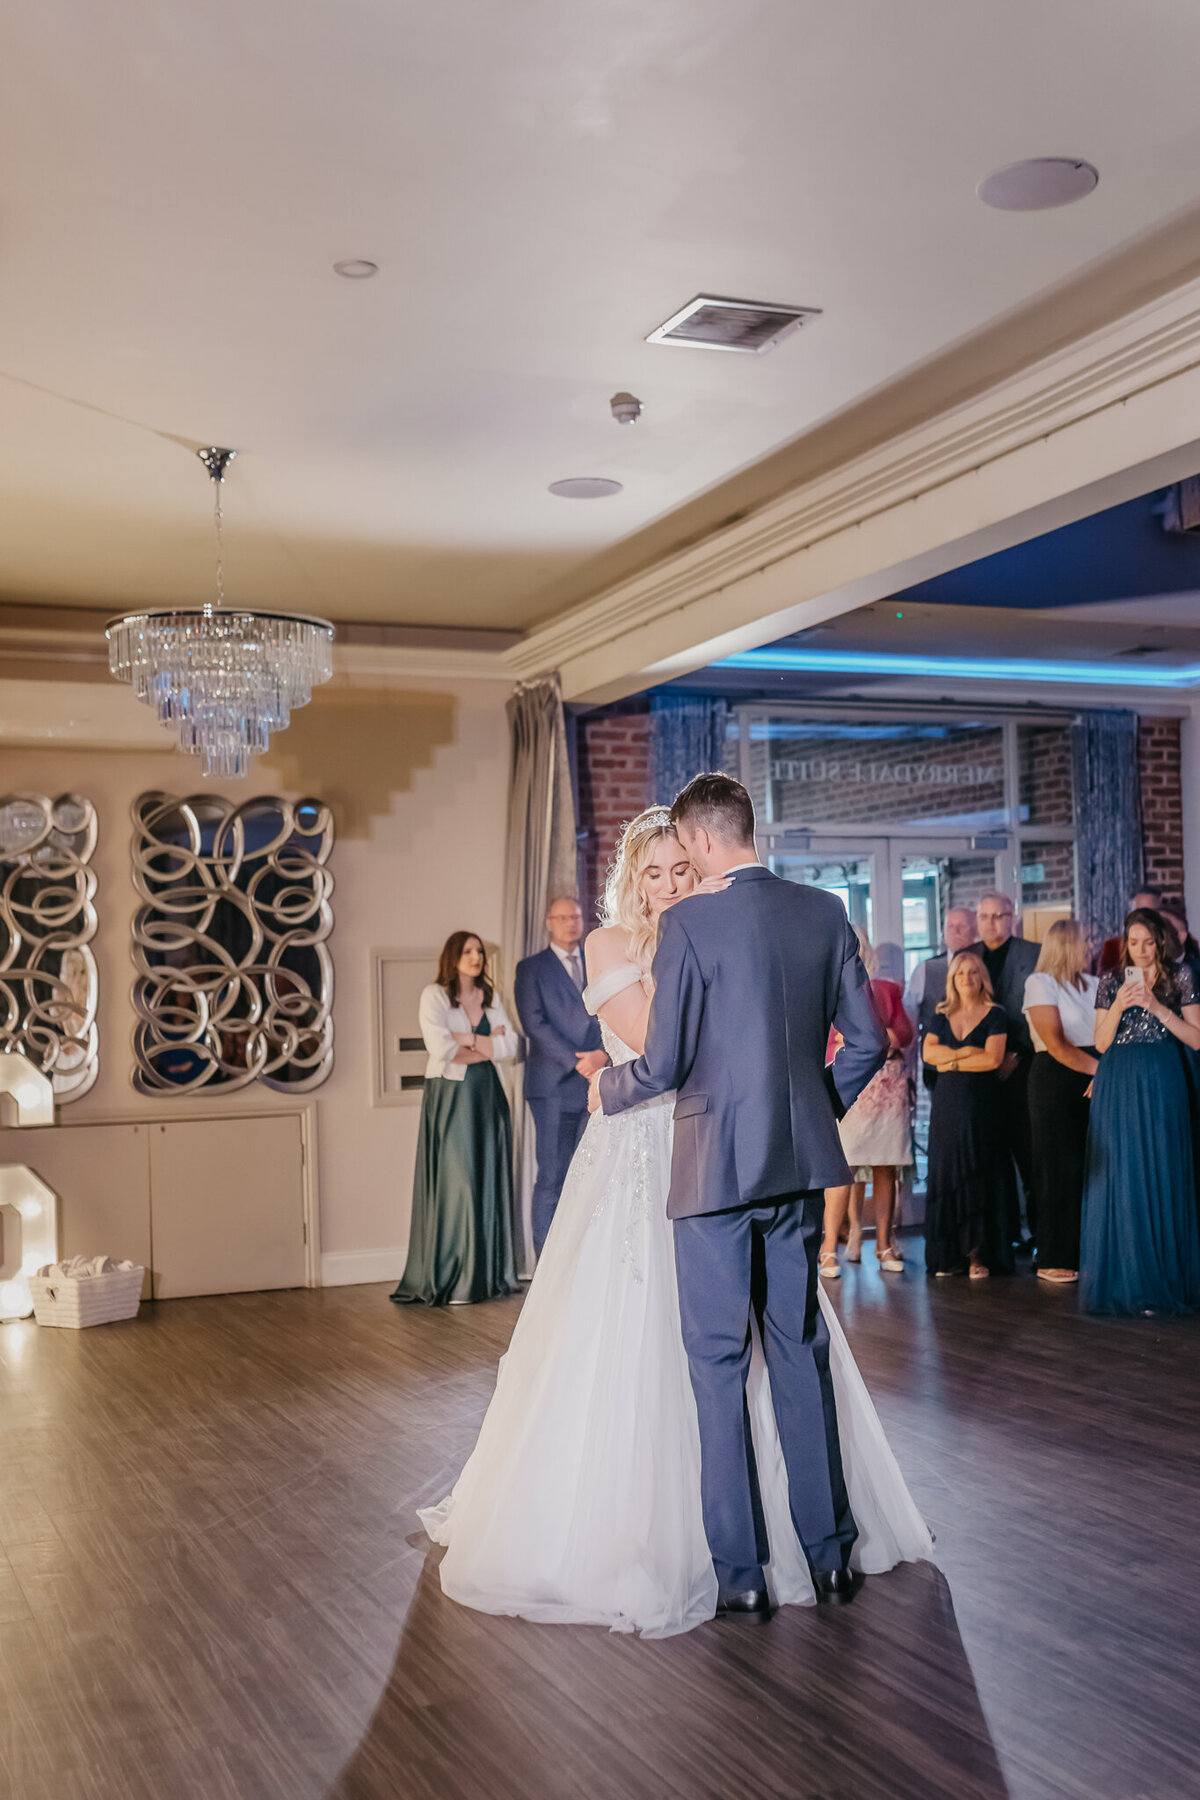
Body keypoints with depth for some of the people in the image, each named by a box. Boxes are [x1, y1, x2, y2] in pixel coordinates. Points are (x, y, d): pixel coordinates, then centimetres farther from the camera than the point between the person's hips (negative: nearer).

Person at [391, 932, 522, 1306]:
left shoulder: (489, 997, 14)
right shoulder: (434, 995, -3)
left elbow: (511, 1045, 3)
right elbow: (441, 1048, -16)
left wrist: (468, 1040, -8)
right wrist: (488, 1046, -6)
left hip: (487, 1096, 5)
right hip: (450, 1096, -5)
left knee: (490, 1183, 5)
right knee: (454, 1184, -6)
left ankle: (491, 1273, 13)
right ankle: (449, 1282, 0)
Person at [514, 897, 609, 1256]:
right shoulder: (531, 968, 7)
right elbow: (535, 1024, -4)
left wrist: (603, 1055, -7)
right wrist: (577, 1061, -13)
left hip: (596, 1082, 3)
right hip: (554, 1086, -3)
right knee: (552, 1178, -5)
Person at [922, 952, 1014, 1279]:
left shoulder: (995, 1015, 2)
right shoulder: (942, 1017, 14)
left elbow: (993, 1059, -11)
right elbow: (928, 1052, -1)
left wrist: (952, 1062, -6)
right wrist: (966, 1051, -9)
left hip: (981, 1102, -3)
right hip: (947, 1102, 4)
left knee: (979, 1175, -5)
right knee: (946, 1173, 0)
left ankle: (979, 1255, -4)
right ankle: (950, 1255, 3)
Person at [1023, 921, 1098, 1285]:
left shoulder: (1092, 984, 16)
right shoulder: (1041, 983, -3)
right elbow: (1056, 1045, -12)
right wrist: (1099, 1068, -15)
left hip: (1094, 1079, 6)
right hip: (1055, 1081, -6)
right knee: (1060, 1169, -4)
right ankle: (1054, 1261, 1)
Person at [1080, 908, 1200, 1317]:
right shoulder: (1112, 981, 9)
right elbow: (1101, 1043, 4)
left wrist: (1156, 1006, -12)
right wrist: (1119, 1005, -11)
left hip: (1162, 1083, -1)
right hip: (1118, 1084, 1)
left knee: (1163, 1175, -2)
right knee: (1121, 1179, 0)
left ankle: (1166, 1279, 6)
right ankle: (1125, 1278, 7)